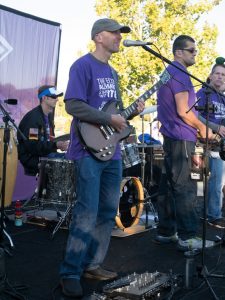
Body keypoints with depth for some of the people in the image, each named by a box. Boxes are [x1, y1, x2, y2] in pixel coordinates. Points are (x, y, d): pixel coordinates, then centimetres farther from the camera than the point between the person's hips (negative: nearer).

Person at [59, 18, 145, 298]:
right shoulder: (83, 65, -8)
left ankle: (92, 265, 23)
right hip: (89, 151, -9)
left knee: (108, 211, 11)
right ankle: (70, 273, 3)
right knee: (87, 215, -9)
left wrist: (132, 110, 6)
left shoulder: (112, 72, 18)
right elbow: (73, 105, -18)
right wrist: (110, 119, -19)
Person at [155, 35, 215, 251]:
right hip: (181, 138, -10)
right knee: (185, 188, -9)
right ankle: (187, 237, -6)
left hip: (171, 136, 10)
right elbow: (183, 111, -19)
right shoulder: (179, 74, -12)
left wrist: (196, 127, 19)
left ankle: (166, 232, 15)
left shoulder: (168, 72, 20)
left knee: (168, 186, 10)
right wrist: (202, 128, -5)